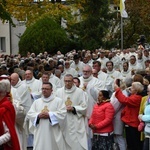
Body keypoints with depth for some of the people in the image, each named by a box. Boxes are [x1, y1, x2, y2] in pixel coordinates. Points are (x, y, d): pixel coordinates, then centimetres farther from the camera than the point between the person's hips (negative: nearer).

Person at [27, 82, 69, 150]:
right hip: (40, 133, 3)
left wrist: (49, 115, -14)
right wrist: (38, 115, -11)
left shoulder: (58, 101, 3)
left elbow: (62, 114, -8)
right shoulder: (36, 102, 13)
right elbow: (29, 114, 7)